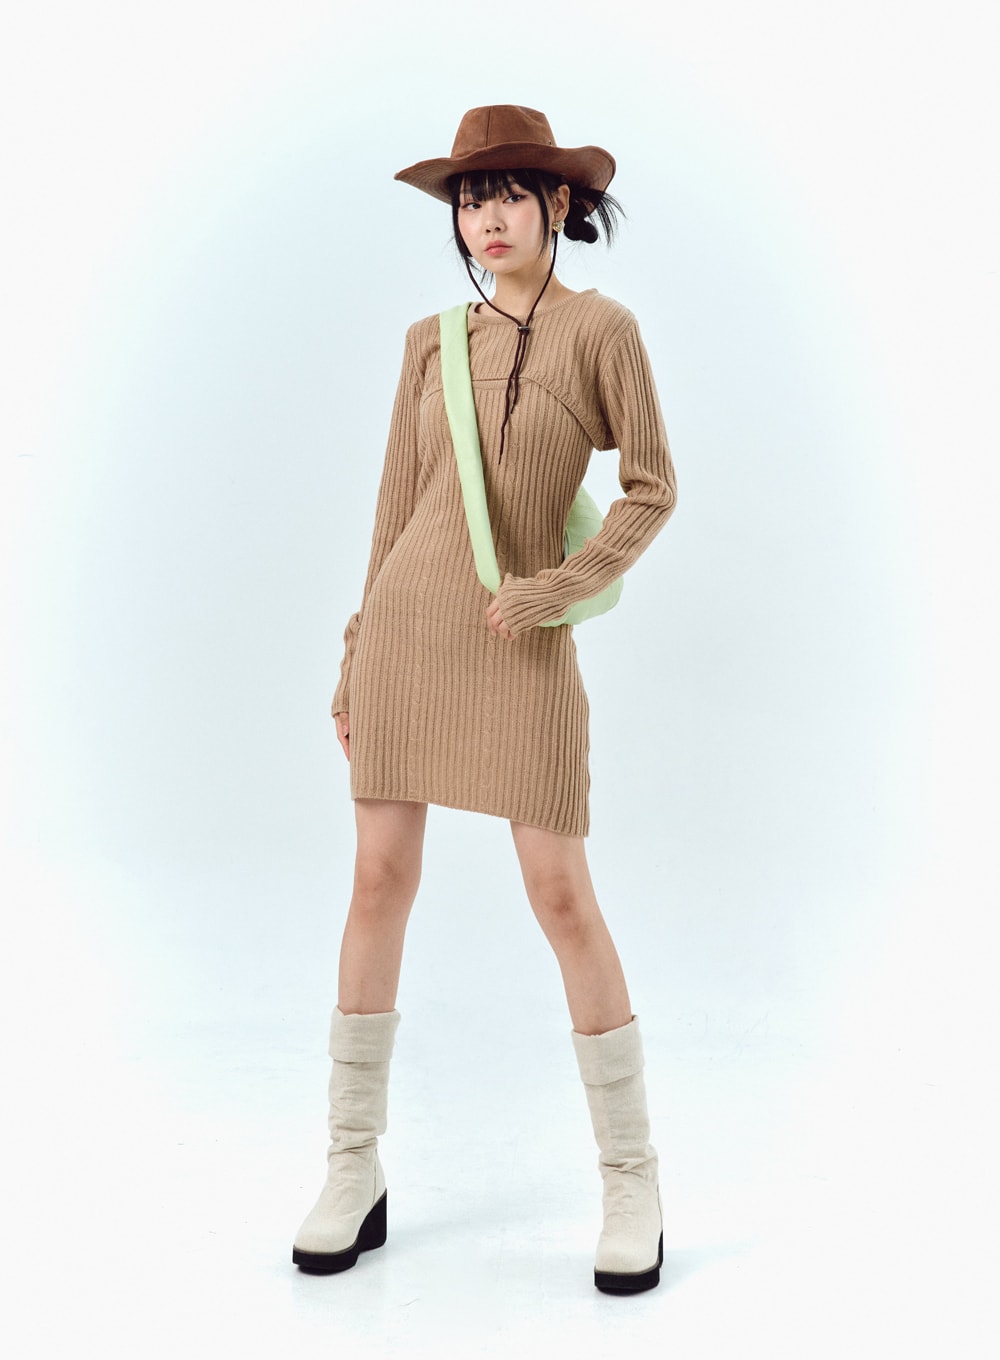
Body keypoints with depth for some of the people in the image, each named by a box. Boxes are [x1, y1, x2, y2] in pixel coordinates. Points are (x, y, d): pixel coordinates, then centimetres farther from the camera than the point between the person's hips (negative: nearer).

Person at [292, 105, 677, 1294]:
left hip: (523, 649, -3)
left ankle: (632, 1183, 8)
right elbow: (398, 507, 12)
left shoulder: (600, 328, 0)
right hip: (406, 624, 4)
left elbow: (651, 492, -1)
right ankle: (354, 1173, 13)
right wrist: (356, 662, 10)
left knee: (562, 900, -7)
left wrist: (552, 588, -13)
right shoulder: (431, 345, 10)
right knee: (379, 887, 1)